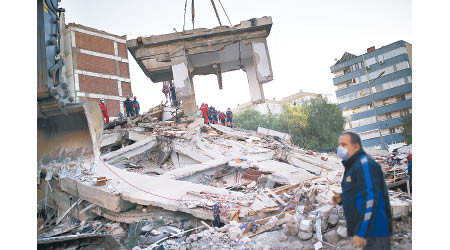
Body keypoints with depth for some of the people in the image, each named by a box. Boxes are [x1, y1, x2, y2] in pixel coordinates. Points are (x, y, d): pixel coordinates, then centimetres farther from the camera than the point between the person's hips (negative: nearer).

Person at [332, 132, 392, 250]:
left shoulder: (365, 164, -17)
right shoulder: (352, 166, 15)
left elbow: (371, 199, -24)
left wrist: (361, 232, -26)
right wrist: (342, 198, 6)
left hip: (374, 230, -10)